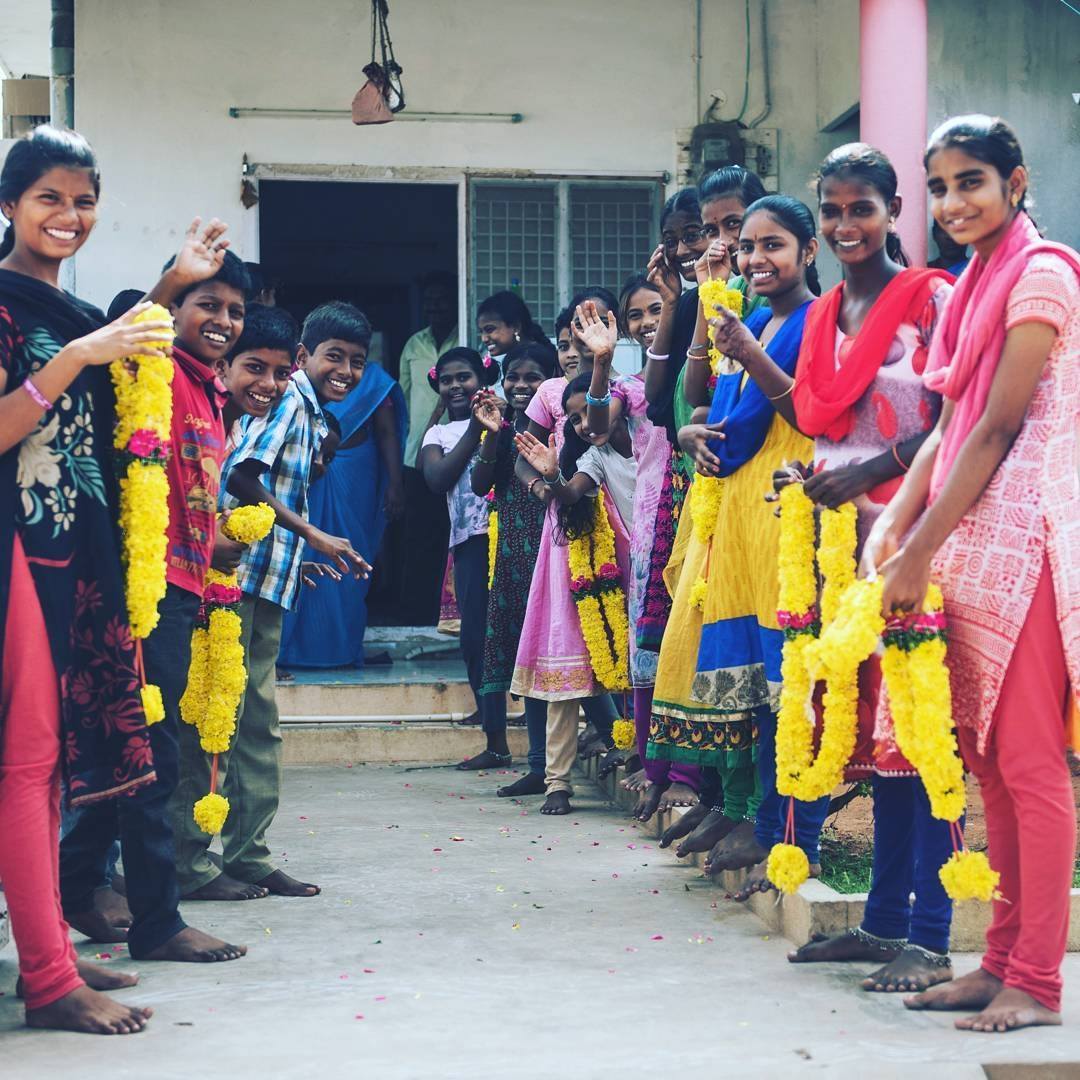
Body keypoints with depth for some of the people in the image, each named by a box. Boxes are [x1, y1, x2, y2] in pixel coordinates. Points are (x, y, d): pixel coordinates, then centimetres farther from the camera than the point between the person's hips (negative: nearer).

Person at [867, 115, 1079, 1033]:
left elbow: (998, 428, -14)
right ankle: (1003, 961, 18)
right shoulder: (972, 287, 18)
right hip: (971, 538, 9)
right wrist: (893, 528, 2)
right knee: (987, 757, 10)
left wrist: (921, 554, -14)